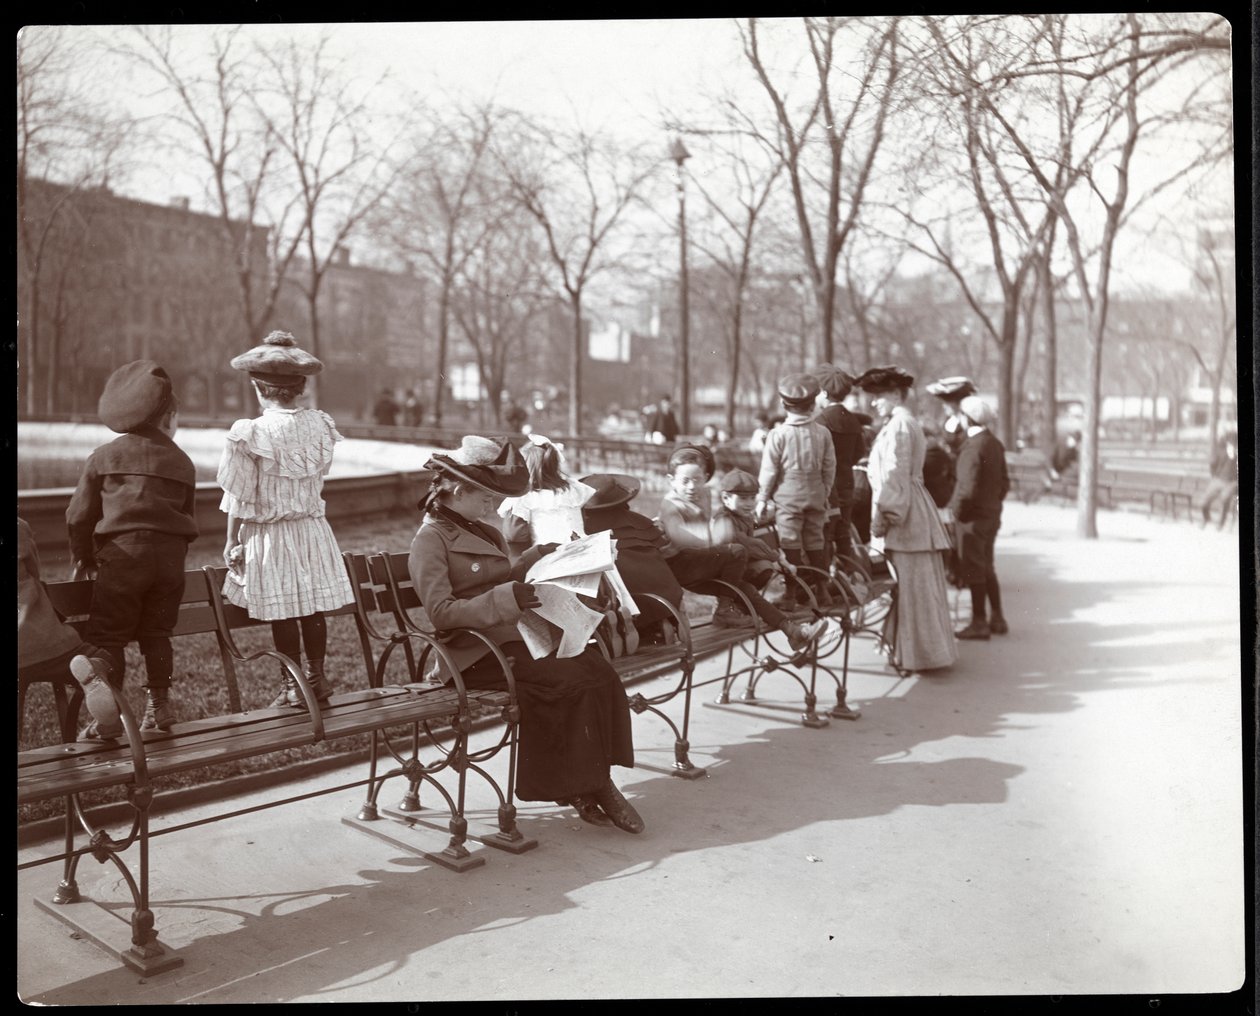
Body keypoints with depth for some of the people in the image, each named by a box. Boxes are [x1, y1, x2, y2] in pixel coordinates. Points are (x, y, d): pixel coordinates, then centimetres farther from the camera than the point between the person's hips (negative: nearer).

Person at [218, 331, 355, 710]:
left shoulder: (250, 433, -15)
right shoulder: (320, 426, -4)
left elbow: (240, 499, -9)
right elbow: (319, 476, 5)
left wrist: (232, 542, 2)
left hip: (268, 535, -4)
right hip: (312, 529, 4)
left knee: (283, 612, 5)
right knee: (313, 607, 13)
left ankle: (293, 686, 14)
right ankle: (316, 676, 23)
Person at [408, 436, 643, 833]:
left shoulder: (482, 531, 20)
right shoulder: (430, 540, -6)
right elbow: (441, 611, -17)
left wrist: (534, 559, 14)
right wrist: (506, 598, -26)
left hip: (515, 637, 8)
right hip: (476, 654, -8)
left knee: (598, 668, -18)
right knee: (576, 678, -25)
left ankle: (592, 783, -15)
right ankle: (587, 787, -9)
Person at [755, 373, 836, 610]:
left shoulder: (778, 434, -9)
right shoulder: (823, 433, 1)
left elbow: (769, 470, -7)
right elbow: (829, 468, 5)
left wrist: (762, 499, 2)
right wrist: (825, 493, 18)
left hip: (787, 495, -3)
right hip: (815, 495, 3)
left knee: (791, 543, 0)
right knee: (815, 541, 12)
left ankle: (791, 593, 2)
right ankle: (821, 591, 17)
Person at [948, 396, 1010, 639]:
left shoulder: (973, 445, -19)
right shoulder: (995, 443, 8)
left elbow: (968, 487, -23)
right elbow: (1004, 482, 13)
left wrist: (957, 511, -12)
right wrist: (995, 501, 17)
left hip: (972, 517, -9)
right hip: (992, 514, 9)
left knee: (973, 570, 0)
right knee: (987, 568, 18)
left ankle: (979, 623, 5)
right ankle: (997, 618, 24)